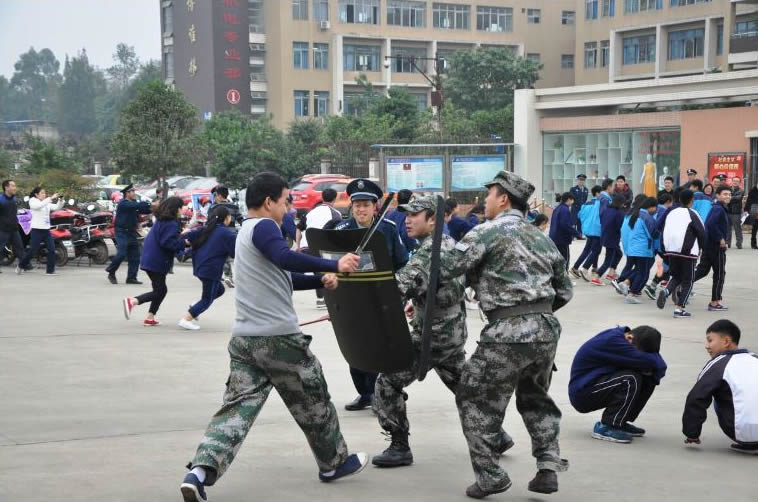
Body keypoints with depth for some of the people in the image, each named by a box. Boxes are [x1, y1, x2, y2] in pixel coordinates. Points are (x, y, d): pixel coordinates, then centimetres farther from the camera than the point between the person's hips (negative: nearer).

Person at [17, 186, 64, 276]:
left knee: (52, 250, -5)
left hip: (46, 230, 6)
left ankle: (50, 270, 0)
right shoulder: (33, 201, -4)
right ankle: (21, 266, 20)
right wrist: (51, 198, -30)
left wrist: (60, 200, -14)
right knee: (33, 250, -2)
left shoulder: (47, 203, 15)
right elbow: (39, 205, -26)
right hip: (37, 229, -6)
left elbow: (57, 207, 5)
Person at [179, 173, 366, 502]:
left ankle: (201, 471, -20)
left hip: (245, 339, 8)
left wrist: (321, 280, 14)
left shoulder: (247, 232, 20)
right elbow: (287, 258, -31)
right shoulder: (263, 227, -10)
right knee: (313, 403, 12)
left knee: (238, 407, -1)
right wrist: (334, 265, -28)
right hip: (279, 338, -8)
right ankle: (334, 463, 30)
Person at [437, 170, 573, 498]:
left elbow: (445, 268, -8)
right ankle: (548, 468, 17)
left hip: (509, 333, -7)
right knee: (535, 398, 25)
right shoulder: (541, 238, 18)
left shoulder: (488, 232, -4)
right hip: (547, 329, 7)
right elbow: (564, 291, 20)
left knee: (475, 400, 7)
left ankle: (490, 476, 7)